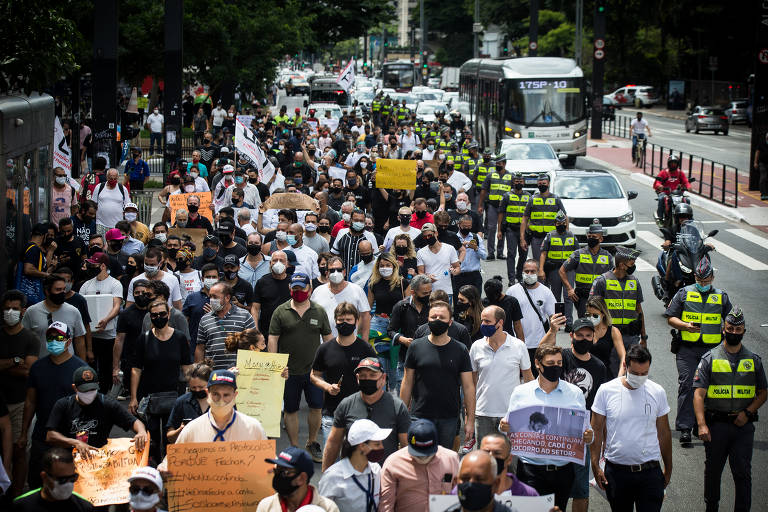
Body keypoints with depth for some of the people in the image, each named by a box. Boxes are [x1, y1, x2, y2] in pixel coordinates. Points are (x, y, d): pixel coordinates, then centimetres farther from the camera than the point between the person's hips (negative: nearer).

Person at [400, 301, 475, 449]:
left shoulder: (460, 350, 3)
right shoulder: (416, 347, 3)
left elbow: (468, 387, 3)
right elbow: (407, 383, 6)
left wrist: (470, 420, -3)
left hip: (449, 419, 0)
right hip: (419, 417, 0)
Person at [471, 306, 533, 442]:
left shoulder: (518, 346, -2)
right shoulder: (476, 347, 2)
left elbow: (528, 378, 7)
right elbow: (472, 381, 10)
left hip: (511, 414, -2)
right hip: (483, 414, 2)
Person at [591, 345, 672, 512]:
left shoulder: (657, 392, 1)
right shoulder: (606, 390, -4)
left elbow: (664, 432, 10)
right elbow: (596, 431, 1)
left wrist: (668, 469, 13)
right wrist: (595, 466, -4)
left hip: (650, 472, 0)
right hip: (616, 471, 0)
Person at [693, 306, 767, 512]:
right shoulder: (710, 359, 1)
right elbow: (699, 394, -6)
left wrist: (748, 412, -5)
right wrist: (702, 424, -18)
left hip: (744, 425, 1)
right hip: (716, 424, -1)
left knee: (743, 473, -2)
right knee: (713, 470, 11)